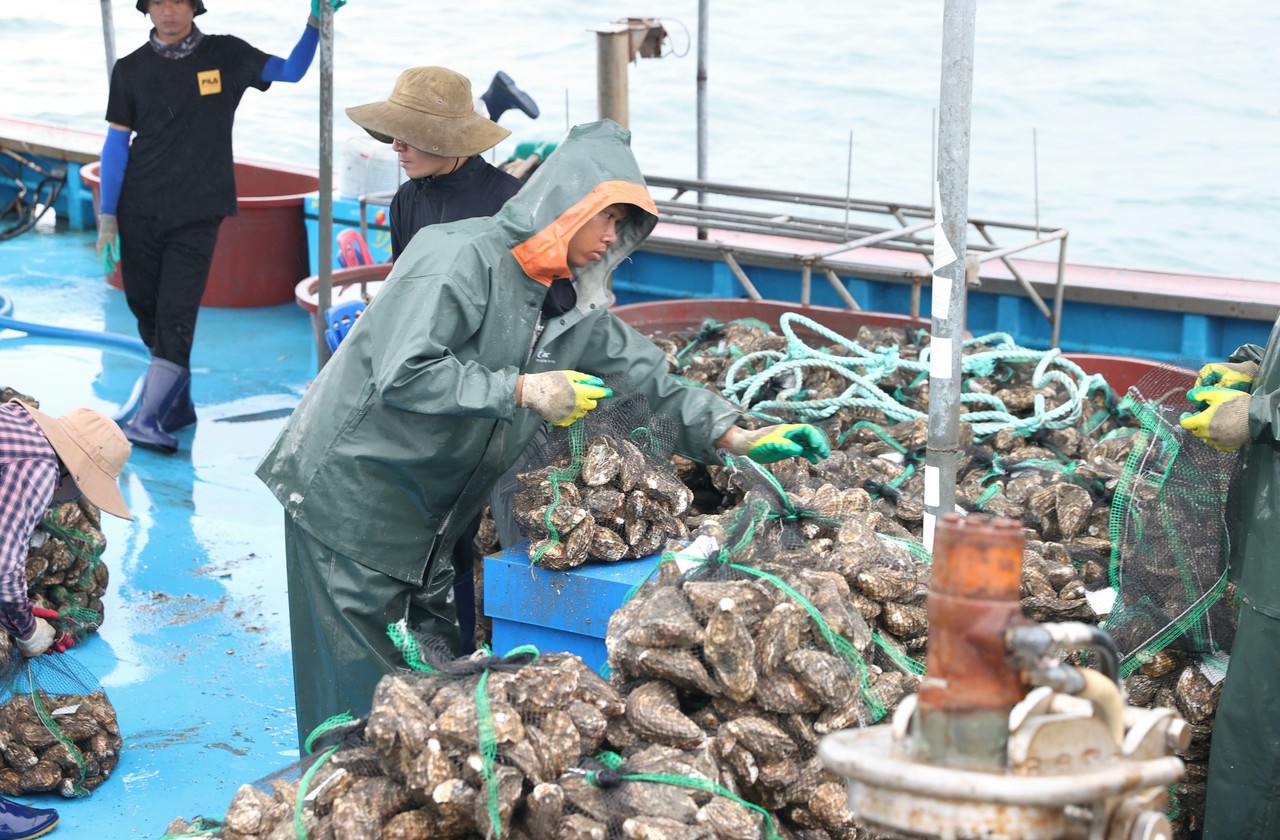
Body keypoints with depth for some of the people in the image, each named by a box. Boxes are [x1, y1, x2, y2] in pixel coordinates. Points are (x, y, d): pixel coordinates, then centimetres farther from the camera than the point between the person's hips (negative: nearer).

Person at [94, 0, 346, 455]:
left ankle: (147, 419, -13)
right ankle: (178, 404, 25)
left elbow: (291, 70, 5)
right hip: (139, 213, 2)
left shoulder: (225, 55, 2)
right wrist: (107, 219, 1)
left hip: (196, 215, -2)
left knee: (176, 316, -12)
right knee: (146, 311, 8)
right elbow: (116, 144, 4)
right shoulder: (131, 69, 3)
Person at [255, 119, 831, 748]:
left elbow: (643, 374, 14)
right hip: (352, 500, -8)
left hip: (428, 519, 8)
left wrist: (736, 438, 4)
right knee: (360, 695, -3)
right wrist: (524, 391, -22)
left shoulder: (569, 304, 7)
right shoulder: (460, 258, -20)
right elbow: (403, 374, -27)